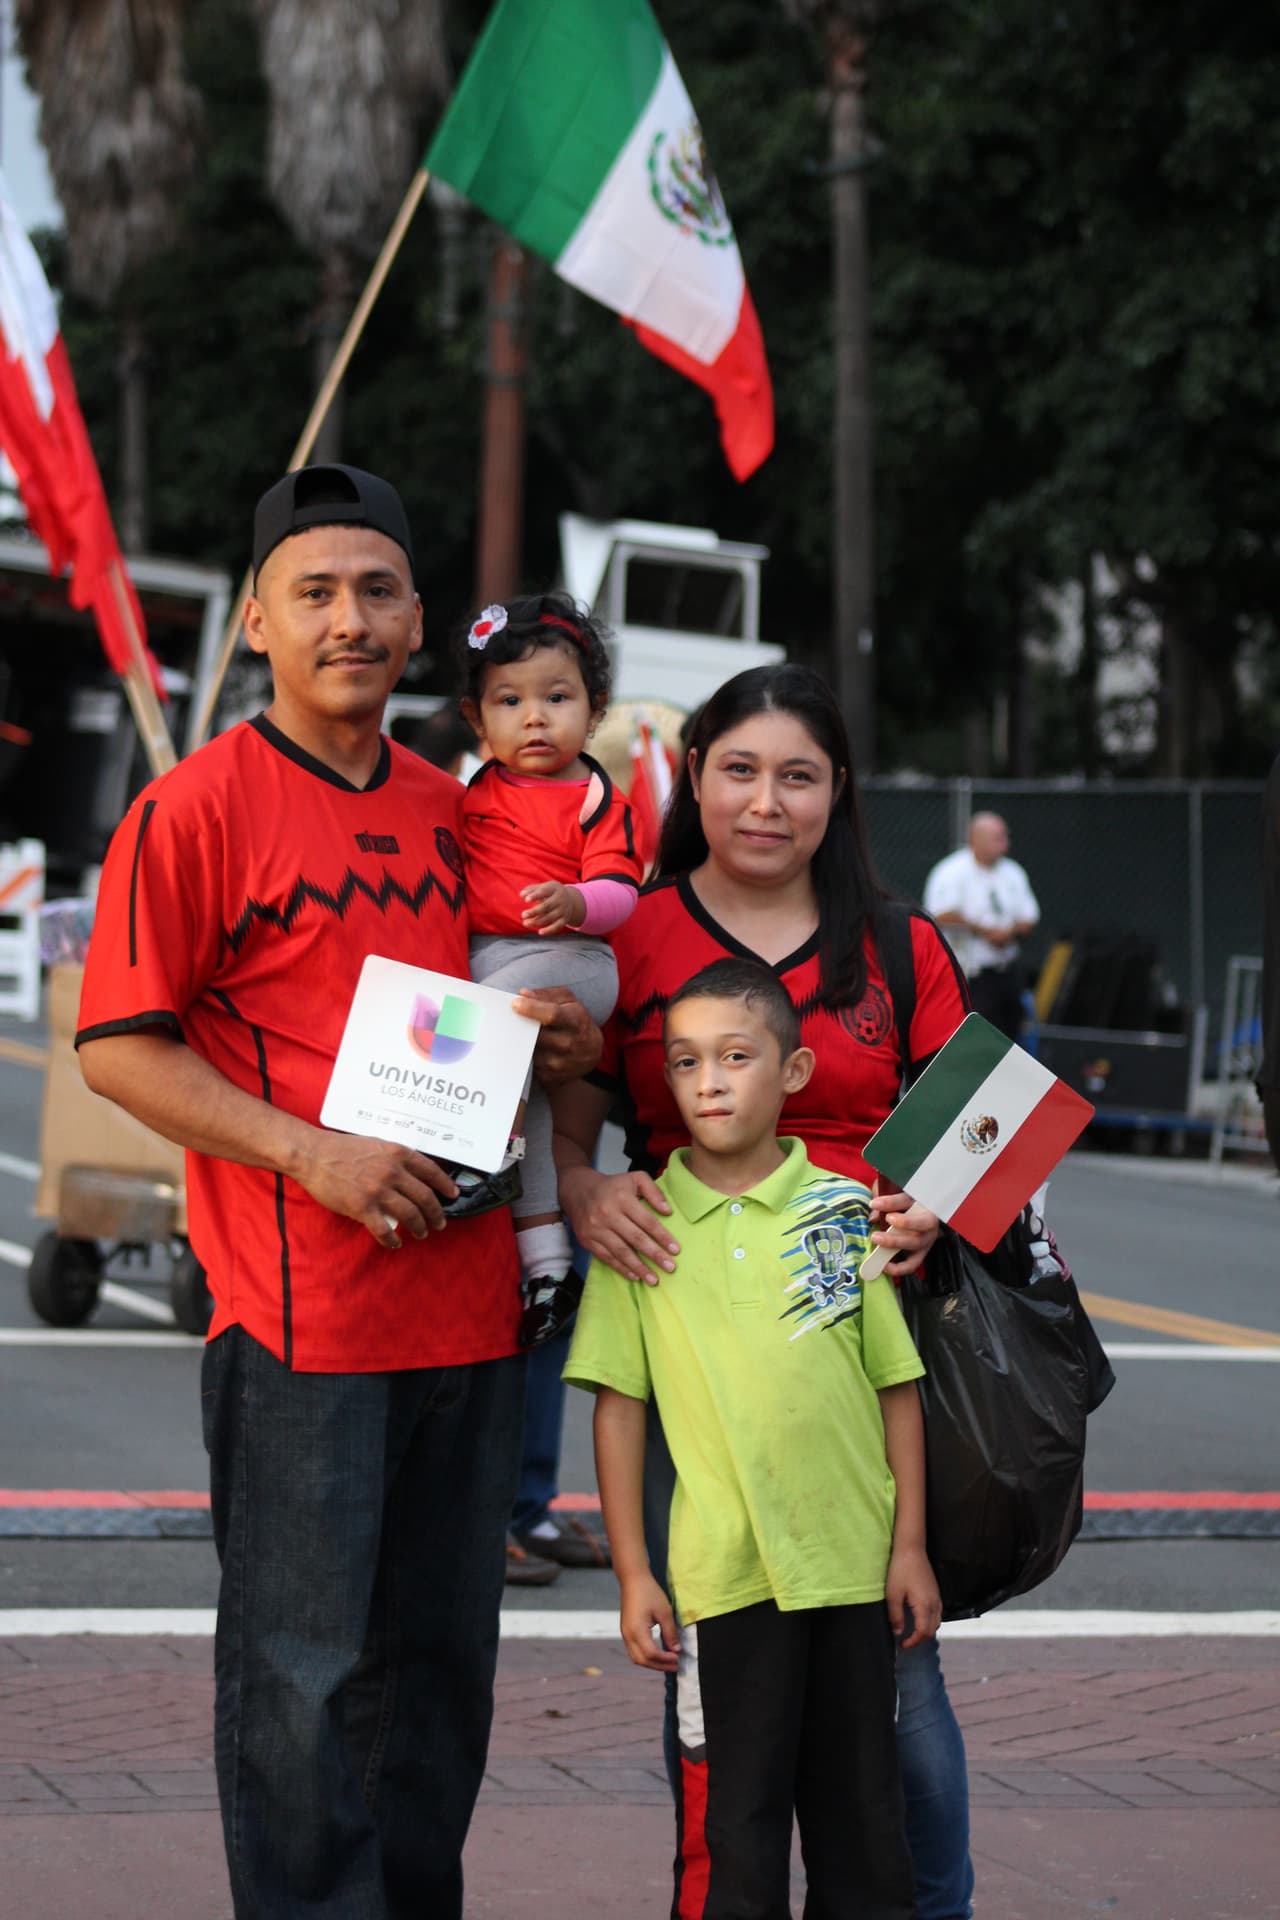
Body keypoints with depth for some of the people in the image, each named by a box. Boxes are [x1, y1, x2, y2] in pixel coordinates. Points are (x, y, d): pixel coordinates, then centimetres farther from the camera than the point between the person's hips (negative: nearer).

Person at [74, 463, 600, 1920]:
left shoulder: (453, 809, 14)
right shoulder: (194, 807, -5)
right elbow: (120, 1046, -9)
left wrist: (561, 1041, 4)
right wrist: (311, 1154, -18)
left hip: (466, 1297, 6)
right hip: (300, 1312, -6)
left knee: (442, 1658, 13)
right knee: (304, 1672, -2)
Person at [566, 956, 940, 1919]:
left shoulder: (844, 1210, 2)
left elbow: (898, 1388, 7)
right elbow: (619, 1406, 0)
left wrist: (909, 1547, 4)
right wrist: (634, 1572, -2)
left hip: (854, 1563, 2)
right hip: (723, 1574, -2)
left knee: (861, 1812, 12)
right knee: (732, 1823, 3)